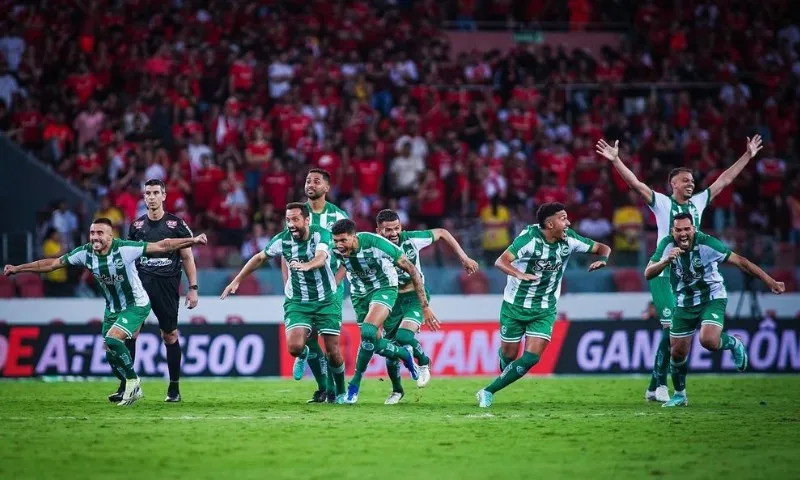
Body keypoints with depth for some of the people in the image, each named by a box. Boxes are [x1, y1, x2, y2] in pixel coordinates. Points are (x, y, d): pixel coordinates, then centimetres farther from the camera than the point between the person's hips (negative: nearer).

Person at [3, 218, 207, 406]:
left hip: (136, 305, -6)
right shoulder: (85, 253, -11)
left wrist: (193, 240, -31)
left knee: (112, 339, -25)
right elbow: (53, 263, -3)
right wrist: (17, 268, -3)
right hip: (112, 308, 6)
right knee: (111, 354, 7)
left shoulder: (125, 249, -25)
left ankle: (133, 380, -5)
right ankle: (133, 390, 29)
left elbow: (162, 246, -24)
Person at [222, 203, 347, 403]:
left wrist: (306, 265, -60)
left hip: (326, 301, -2)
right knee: (294, 346, -19)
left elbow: (321, 257, -38)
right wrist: (236, 281, 10)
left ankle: (340, 392, 22)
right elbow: (259, 258, 9)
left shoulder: (321, 235, -17)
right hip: (297, 302, 2)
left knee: (333, 352, -4)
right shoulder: (282, 240, -8)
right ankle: (303, 354, 20)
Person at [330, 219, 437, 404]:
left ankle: (355, 383, -13)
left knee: (368, 332, -27)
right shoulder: (335, 250, -20)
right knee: (373, 343, 5)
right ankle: (405, 354, 35)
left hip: (383, 289, -5)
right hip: (359, 294, 5)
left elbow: (411, 270, -21)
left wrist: (425, 307, -19)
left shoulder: (376, 244, -30)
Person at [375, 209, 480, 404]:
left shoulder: (411, 239, -17)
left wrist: (464, 258, -3)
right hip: (392, 299, 2)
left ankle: (423, 363, 7)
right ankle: (396, 390, 30)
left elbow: (442, 233, -1)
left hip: (415, 297, -2)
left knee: (404, 336, -26)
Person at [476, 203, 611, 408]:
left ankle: (488, 392, -1)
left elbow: (603, 248, 3)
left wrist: (602, 259, -21)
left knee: (531, 358, -13)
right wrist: (519, 275, -52)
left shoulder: (569, 239, -8)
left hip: (545, 310, 3)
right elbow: (501, 262, -33)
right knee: (509, 354, 8)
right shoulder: (530, 237, -22)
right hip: (515, 305, -3)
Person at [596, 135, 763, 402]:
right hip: (663, 276, -5)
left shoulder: (698, 203, 12)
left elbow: (724, 180, 18)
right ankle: (659, 385, -9)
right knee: (672, 327, -15)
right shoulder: (662, 203, -2)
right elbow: (635, 184, -13)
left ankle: (655, 387, 8)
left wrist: (748, 156, 21)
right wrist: (615, 160, -25)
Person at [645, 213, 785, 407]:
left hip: (712, 299, -4)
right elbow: (648, 274, -17)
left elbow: (740, 261, -17)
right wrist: (666, 260, -37)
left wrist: (770, 281, -19)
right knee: (677, 352, 6)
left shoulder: (707, 243, -22)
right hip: (685, 304, 4)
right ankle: (679, 395, 30)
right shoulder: (667, 245, -13)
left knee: (708, 341, -29)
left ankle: (734, 344, 6)